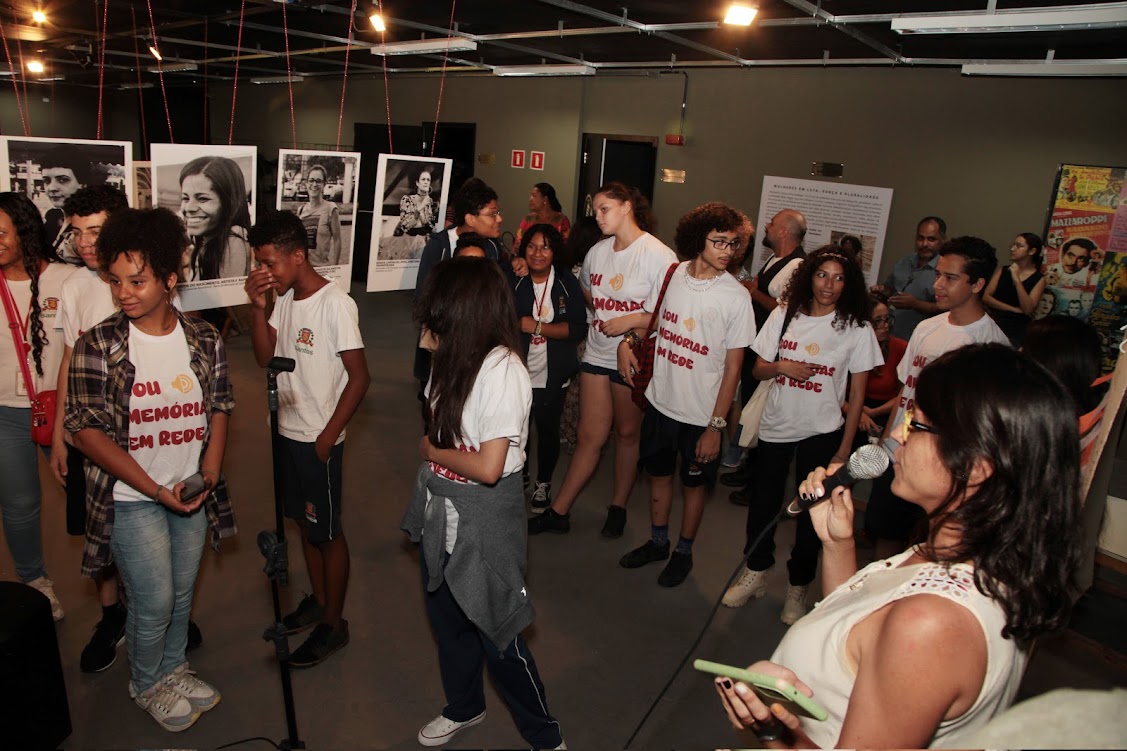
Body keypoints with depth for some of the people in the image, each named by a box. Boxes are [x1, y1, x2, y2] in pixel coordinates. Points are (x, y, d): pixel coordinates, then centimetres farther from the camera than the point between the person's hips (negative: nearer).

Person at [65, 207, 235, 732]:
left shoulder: (205, 340, -4)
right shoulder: (97, 346, -14)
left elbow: (220, 406, 7)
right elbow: (85, 430, -15)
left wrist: (211, 466, -8)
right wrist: (156, 489, -19)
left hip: (192, 493, 4)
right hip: (131, 498, -3)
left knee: (182, 593, 18)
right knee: (154, 601, 3)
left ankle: (173, 668, 44)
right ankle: (146, 684, 33)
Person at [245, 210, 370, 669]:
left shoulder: (335, 304, -19)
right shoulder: (283, 298, 4)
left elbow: (359, 377, -18)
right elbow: (265, 358, 3)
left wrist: (328, 436, -15)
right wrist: (257, 308, -9)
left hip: (318, 439, -7)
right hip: (287, 431, 8)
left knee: (328, 531, 7)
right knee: (305, 523, 21)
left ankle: (334, 623, 23)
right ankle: (318, 600, 40)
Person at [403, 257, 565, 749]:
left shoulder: (503, 370, -25)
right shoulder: (458, 359, 1)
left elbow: (489, 468, -26)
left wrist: (430, 450, -13)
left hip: (482, 521, -8)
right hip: (441, 511, 8)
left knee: (495, 633, 7)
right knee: (446, 619, 24)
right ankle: (464, 708, 51)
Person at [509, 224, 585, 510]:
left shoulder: (567, 283, -7)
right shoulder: (514, 281, -4)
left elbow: (578, 328, -13)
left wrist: (538, 327, -20)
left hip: (552, 376, 0)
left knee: (548, 429, 13)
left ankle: (543, 482, 36)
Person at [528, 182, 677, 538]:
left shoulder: (659, 255, -14)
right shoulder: (598, 251, 5)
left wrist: (633, 320, -23)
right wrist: (603, 317, 9)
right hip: (597, 353, 4)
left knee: (627, 433, 13)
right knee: (590, 436, 7)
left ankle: (618, 508, 30)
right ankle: (558, 512, 15)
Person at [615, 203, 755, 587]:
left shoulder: (736, 296, -16)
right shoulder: (671, 275, -4)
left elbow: (733, 366, -13)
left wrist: (716, 425, -15)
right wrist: (628, 340, -6)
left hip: (701, 412, -4)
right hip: (660, 400, 4)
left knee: (694, 483, 14)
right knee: (658, 473, 20)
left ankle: (684, 551, 37)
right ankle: (657, 542, 42)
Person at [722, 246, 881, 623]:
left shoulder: (856, 328, -6)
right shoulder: (784, 316, 1)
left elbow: (857, 394, -3)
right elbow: (759, 369, 7)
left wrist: (844, 449, -6)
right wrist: (781, 366, -15)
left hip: (821, 433, -2)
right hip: (776, 426, 3)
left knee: (811, 510, 7)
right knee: (762, 501, 12)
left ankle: (798, 586, 27)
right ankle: (756, 573, 33)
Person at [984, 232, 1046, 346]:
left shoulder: (1039, 278, 4)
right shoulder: (1003, 270, 12)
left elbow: (1027, 309, -9)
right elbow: (985, 298, 2)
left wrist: (1016, 279, -14)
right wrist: (1014, 309, -8)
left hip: (1017, 329, -2)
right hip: (993, 323, 2)